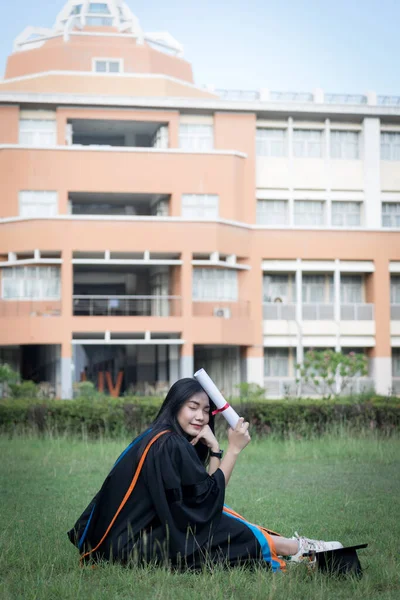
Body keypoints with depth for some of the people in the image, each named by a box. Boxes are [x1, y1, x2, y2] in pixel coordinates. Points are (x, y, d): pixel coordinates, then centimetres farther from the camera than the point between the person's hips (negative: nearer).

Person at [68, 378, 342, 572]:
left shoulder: (163, 440, 13)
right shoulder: (170, 445, -17)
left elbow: (204, 497, 6)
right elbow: (211, 496, -13)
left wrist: (215, 449, -5)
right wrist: (234, 449, -10)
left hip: (129, 536, 9)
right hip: (135, 546, -9)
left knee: (222, 516, 8)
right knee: (233, 532, -6)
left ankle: (292, 546, 8)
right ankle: (298, 549, 9)